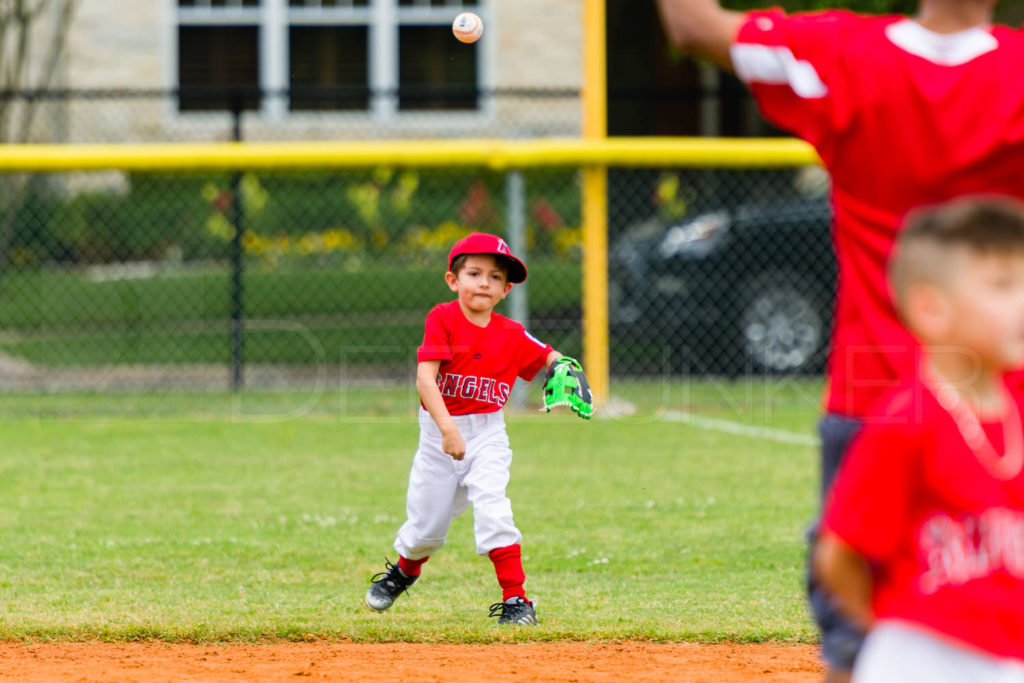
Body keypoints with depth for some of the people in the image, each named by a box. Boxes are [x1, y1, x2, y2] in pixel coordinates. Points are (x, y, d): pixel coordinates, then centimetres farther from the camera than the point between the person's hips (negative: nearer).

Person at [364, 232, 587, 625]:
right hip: (438, 430, -1)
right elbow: (425, 377, -20)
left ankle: (515, 599, -18)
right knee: (427, 523, 8)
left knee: (491, 506, -21)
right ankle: (404, 571, 42)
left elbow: (549, 358, 14)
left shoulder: (511, 335, -1)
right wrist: (447, 428, -32)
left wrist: (565, 368, -12)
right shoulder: (442, 319, -11)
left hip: (487, 434, 1)